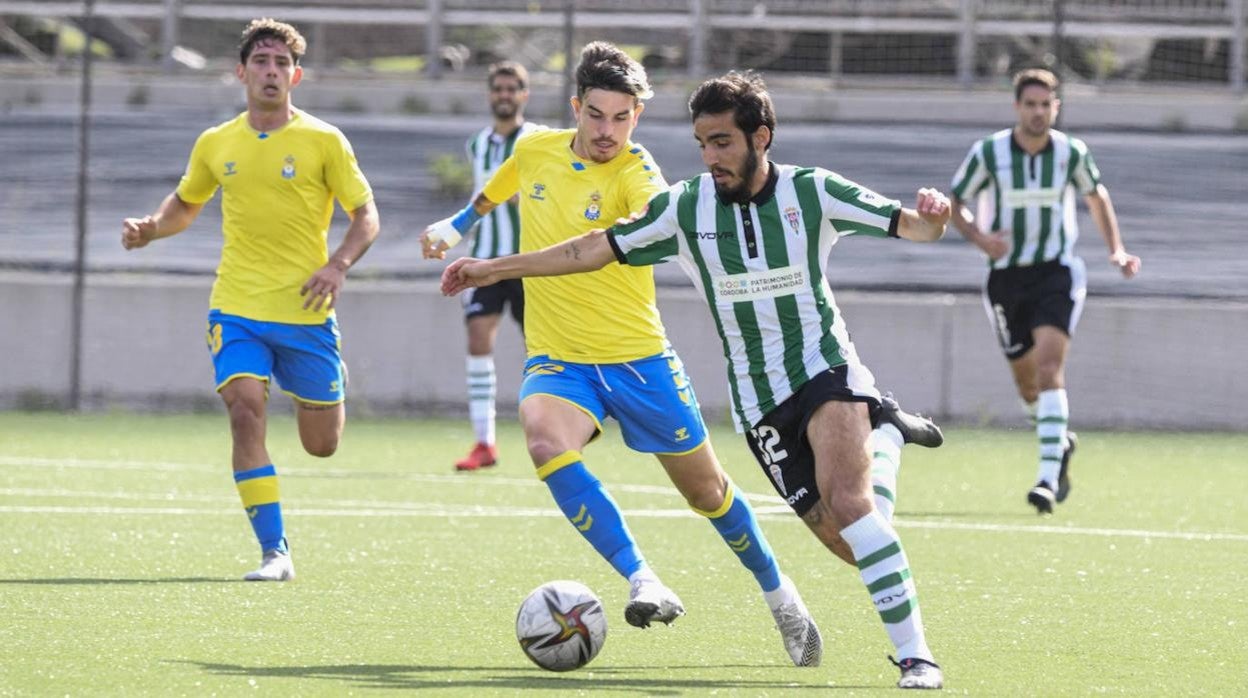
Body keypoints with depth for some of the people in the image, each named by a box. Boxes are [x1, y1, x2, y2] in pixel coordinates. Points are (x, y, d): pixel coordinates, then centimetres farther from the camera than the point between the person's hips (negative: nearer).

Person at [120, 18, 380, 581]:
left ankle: (319, 396, 46)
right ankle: (274, 554, -18)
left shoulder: (323, 141, -4)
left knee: (321, 445, 7)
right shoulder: (216, 145, 5)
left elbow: (366, 216, -1)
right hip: (237, 310, 1)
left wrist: (338, 264, -19)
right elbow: (185, 205, 22)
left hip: (305, 312, -1)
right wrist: (150, 228, 1)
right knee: (245, 413, -20)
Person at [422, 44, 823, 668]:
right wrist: (455, 225, 31)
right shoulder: (535, 151, 1)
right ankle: (643, 584, -29)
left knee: (706, 489, 8)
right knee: (545, 440, -32)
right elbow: (495, 192, 26)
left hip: (637, 357, -2)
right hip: (556, 358, 3)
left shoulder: (634, 171, -14)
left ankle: (781, 598, 35)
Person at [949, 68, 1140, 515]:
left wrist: (1116, 250, 8)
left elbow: (1096, 196, 16)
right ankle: (1061, 442, 41)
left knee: (1049, 368, -20)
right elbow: (953, 203, 2)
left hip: (1055, 272, -2)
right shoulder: (987, 153, -7)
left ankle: (1050, 478, -25)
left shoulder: (1072, 153, -3)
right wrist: (979, 238, -17)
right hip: (1006, 275, 2)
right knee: (1026, 382, 10)